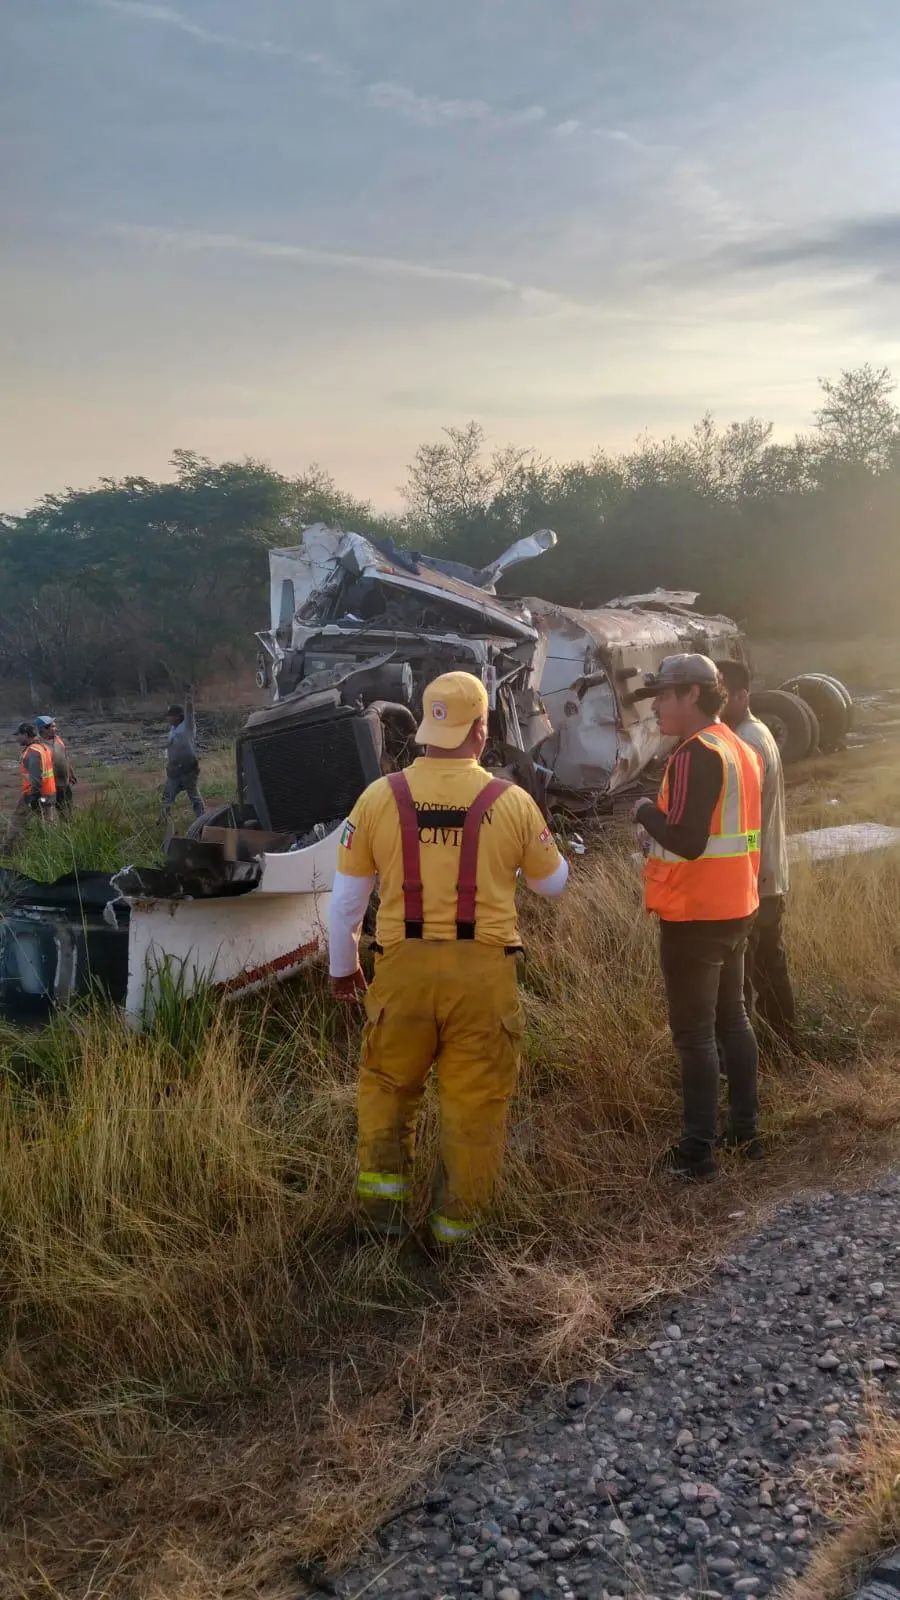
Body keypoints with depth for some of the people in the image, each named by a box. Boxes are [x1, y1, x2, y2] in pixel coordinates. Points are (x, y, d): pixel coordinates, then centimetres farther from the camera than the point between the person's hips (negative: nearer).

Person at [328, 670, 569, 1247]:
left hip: (403, 966, 1)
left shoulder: (380, 797, -3)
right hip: (483, 970, -1)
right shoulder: (512, 801, -4)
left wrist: (343, 966, 18)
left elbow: (347, 896, 4)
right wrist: (547, 845, 32)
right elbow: (552, 883, 11)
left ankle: (383, 1192, 17)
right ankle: (456, 1220, 22)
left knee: (388, 1084, 22)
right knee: (476, 1098, 13)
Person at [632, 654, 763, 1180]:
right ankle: (745, 1130, 28)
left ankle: (698, 1150, 4)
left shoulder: (697, 754, -20)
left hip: (695, 916, -9)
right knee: (733, 1019, 18)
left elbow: (686, 840, -26)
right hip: (735, 908, 9)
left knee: (694, 1033, -2)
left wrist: (647, 812, -11)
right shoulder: (740, 749, 10)